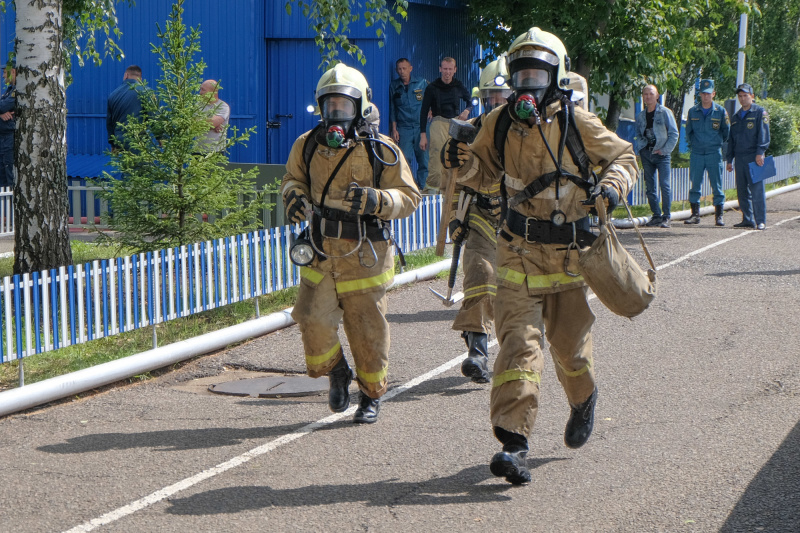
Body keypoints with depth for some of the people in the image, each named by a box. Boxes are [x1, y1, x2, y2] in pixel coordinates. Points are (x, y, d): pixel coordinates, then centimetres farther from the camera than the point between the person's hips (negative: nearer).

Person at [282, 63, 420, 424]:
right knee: (314, 321, -11)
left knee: (367, 330, 5)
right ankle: (336, 372, 20)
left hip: (364, 257, -2)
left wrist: (376, 200, -21)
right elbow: (293, 178, 20)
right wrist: (294, 196, -4)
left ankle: (372, 394, 28)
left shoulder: (381, 151, -5)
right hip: (320, 254, 2)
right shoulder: (308, 146, 3)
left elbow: (409, 197, -2)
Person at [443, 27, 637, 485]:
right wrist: (466, 164, -8)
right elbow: (487, 174, 14)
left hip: (571, 253, -1)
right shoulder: (500, 123, 1)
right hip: (520, 250, 1)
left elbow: (625, 157, 4)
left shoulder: (577, 123, -7)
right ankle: (513, 443, -17)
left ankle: (584, 399, 42)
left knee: (569, 345, 7)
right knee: (520, 344, -12)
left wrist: (612, 186, -17)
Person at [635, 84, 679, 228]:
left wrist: (664, 150, -10)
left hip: (661, 153, -5)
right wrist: (640, 147, 3)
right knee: (650, 186, 4)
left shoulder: (665, 112, -2)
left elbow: (674, 134, -3)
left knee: (664, 185, -12)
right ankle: (656, 215, 12)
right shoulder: (640, 116, 12)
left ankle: (666, 217, -8)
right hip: (646, 154, 5)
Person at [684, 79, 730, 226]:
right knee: (695, 185, 2)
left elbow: (726, 132, 11)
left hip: (714, 153, -2)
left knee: (717, 186, -1)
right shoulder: (693, 111, 6)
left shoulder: (720, 111, 1)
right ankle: (695, 214, 8)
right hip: (696, 153, 2)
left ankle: (719, 215, 4)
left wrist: (717, 143, 12)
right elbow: (688, 131, 17)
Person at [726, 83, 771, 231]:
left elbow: (763, 134, -8)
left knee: (757, 190, -9)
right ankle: (747, 220, 12)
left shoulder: (759, 112, 1)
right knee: (742, 191, 6)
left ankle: (760, 221, -8)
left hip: (754, 157, -6)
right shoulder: (736, 117, 20)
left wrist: (760, 153, -17)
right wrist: (729, 159, 17)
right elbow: (731, 139, 23)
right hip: (740, 158, 6)